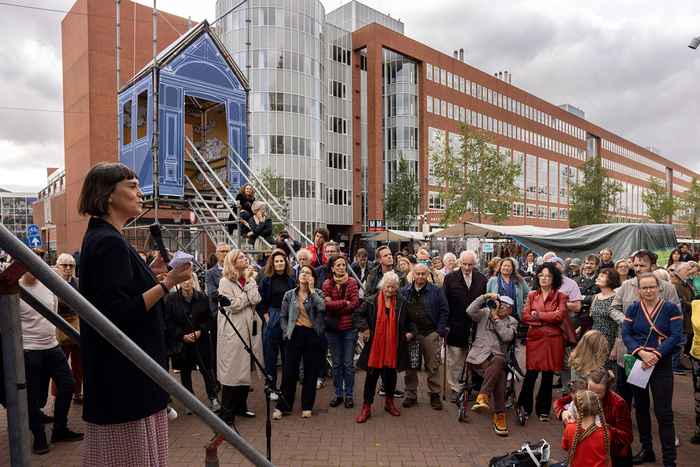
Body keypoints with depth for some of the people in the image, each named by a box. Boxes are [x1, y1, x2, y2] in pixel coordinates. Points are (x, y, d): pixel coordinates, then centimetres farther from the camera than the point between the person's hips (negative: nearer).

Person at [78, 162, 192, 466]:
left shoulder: (100, 238, 12)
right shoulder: (110, 243, -19)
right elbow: (119, 314, -24)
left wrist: (150, 274, 11)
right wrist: (168, 282, -25)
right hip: (125, 373, -10)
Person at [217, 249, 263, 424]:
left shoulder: (250, 280, 11)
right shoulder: (225, 282, -6)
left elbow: (255, 300, -4)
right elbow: (233, 306, -14)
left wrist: (249, 281, -8)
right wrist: (247, 286, -7)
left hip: (249, 329, 6)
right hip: (233, 331, -6)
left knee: (246, 369, 13)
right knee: (232, 370, -2)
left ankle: (241, 406, 26)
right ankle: (227, 412, 9)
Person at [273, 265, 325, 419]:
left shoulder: (317, 293, 2)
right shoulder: (290, 294, 6)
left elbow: (322, 308, -19)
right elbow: (283, 315, 11)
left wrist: (312, 290, -15)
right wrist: (286, 331, 0)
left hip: (312, 335, -1)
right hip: (295, 334, 1)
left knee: (311, 371, 6)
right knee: (289, 371, 3)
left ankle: (307, 406, 20)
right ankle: (283, 406, 16)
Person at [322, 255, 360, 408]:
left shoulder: (352, 282, -2)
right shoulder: (327, 284, 1)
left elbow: (355, 303, -12)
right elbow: (326, 304, -11)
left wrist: (334, 305, -13)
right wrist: (344, 302, -13)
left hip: (349, 327, -1)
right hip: (332, 328, 1)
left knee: (348, 363, 5)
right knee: (336, 363, 12)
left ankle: (348, 395, 19)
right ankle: (338, 394, 25)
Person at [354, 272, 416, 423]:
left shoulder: (402, 303, 3)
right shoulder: (371, 301, -5)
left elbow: (409, 320, 16)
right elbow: (357, 315, 1)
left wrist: (410, 332, 1)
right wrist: (364, 328, -10)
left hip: (394, 347, 2)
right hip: (375, 346, -2)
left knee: (391, 374, 15)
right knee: (372, 376, 3)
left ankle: (389, 402, 37)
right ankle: (366, 407, 16)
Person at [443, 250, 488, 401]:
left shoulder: (482, 279, 4)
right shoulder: (450, 278, -3)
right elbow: (444, 302, -3)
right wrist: (445, 324, -6)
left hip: (475, 326, 2)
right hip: (455, 327, -2)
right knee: (455, 360, 6)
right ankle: (455, 388, 18)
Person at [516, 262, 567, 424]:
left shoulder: (560, 296, 4)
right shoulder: (532, 295, 10)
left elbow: (559, 315, -11)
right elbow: (525, 316, 0)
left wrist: (538, 315, -6)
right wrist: (548, 317, -9)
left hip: (552, 340, -1)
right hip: (534, 338, 1)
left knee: (548, 376, 7)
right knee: (530, 374, -4)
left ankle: (543, 410, 21)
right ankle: (524, 407, 7)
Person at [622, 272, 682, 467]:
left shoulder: (671, 308, -2)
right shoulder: (633, 309, 4)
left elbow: (676, 336, -11)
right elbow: (626, 334, -3)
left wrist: (656, 355, -21)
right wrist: (641, 352, -19)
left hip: (662, 365, -3)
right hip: (637, 363, 3)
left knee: (663, 412, -2)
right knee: (641, 407, 13)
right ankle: (646, 450, 27)